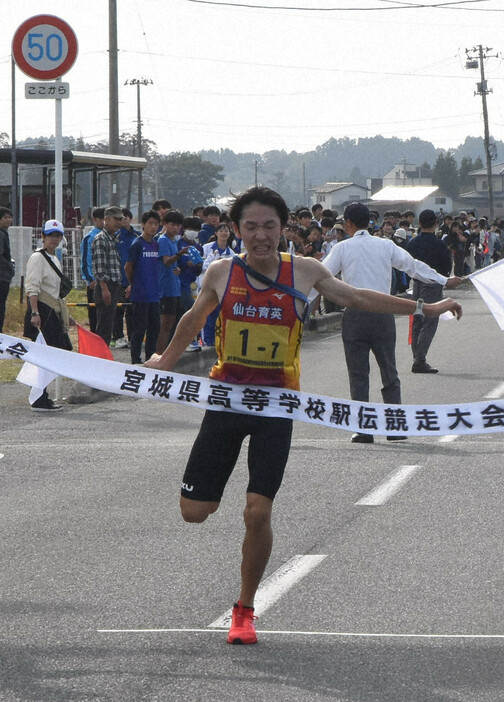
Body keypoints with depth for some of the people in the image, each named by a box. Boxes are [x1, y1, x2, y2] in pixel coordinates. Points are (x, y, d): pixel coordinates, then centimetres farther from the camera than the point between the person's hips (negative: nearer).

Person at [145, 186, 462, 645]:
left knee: (258, 514, -9)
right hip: (227, 396, 1)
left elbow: (356, 298, 12)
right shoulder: (222, 273, -3)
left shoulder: (305, 272, -4)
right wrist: (166, 361, 32)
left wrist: (427, 308, 14)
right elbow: (195, 319, 18)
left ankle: (245, 609, 11)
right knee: (194, 511, -2)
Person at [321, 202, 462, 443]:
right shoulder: (386, 245, 5)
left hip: (354, 313, -2)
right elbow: (414, 266, 10)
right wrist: (445, 281, 20)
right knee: (389, 372, 10)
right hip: (383, 313, 2)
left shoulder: (343, 248, -1)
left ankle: (363, 430, -1)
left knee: (358, 374, 2)